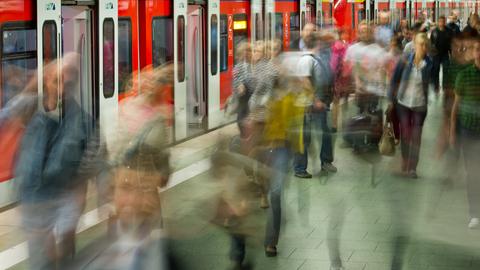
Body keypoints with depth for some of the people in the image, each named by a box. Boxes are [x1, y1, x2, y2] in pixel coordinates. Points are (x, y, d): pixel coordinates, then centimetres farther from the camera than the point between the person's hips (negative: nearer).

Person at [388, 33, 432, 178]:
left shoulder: (429, 64, -7)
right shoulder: (405, 61, -7)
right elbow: (395, 80, 0)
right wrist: (391, 100, -1)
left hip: (420, 104, 0)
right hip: (403, 102, 0)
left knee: (416, 136, 2)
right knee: (405, 135, 8)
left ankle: (412, 167, 9)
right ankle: (405, 165, 22)